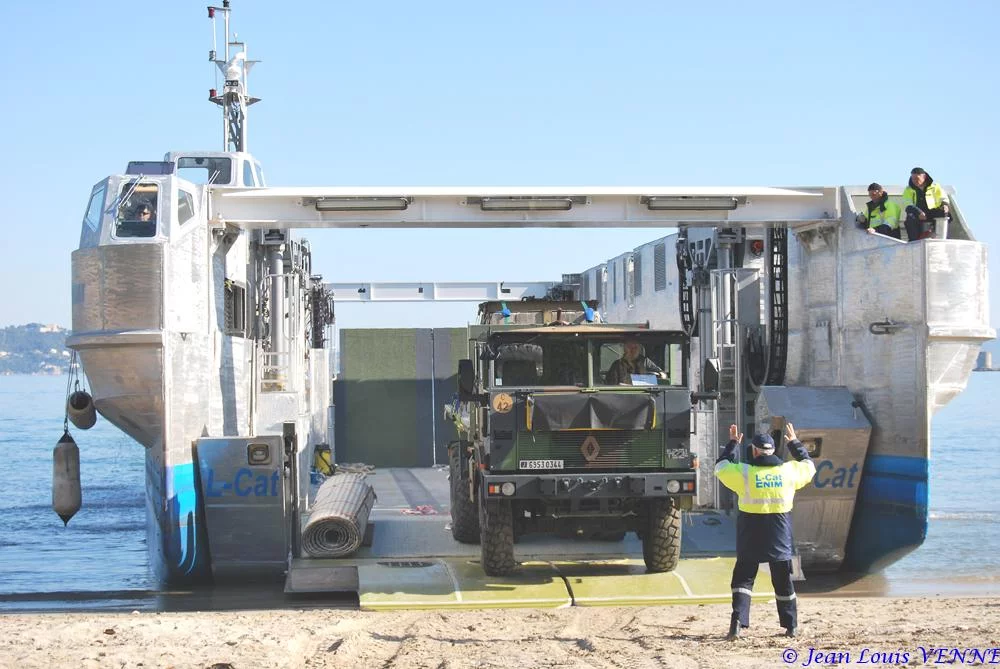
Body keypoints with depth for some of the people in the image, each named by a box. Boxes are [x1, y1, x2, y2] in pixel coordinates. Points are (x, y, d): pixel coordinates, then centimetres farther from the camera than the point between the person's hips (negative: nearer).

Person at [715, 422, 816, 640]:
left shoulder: (743, 472, -8)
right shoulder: (788, 471, -1)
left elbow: (721, 466, 9)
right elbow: (808, 465, 19)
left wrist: (732, 444, 20)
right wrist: (794, 442, 30)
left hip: (751, 534, -2)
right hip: (780, 537, 2)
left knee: (743, 578, 5)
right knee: (783, 581, 13)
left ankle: (738, 621, -11)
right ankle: (791, 626, 20)